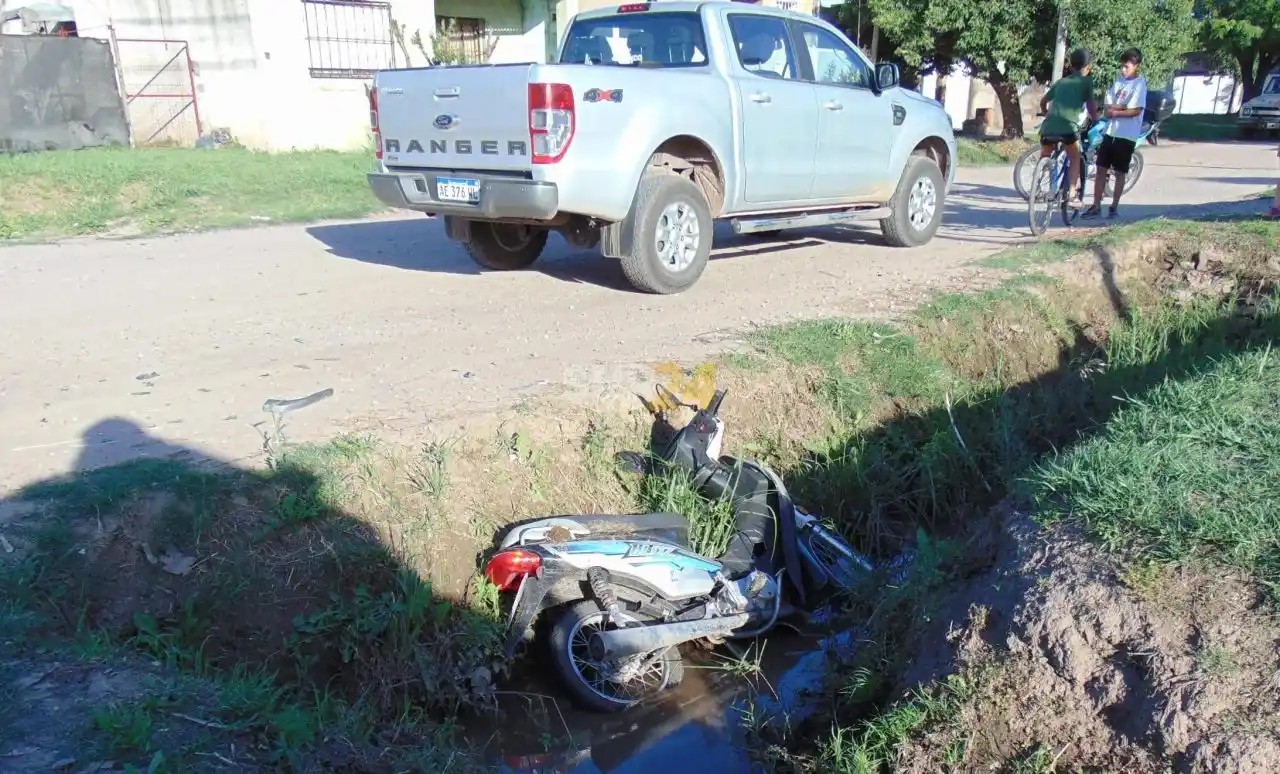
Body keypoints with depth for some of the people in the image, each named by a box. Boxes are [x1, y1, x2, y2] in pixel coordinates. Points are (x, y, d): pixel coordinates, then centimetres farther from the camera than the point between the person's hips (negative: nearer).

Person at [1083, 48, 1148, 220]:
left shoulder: (1140, 84, -7)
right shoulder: (1119, 81, 10)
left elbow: (1136, 110, -16)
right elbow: (1107, 109, 5)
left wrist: (1115, 111, -9)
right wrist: (1122, 106, -11)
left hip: (1126, 136, -5)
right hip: (1110, 132, 5)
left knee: (1120, 173, 4)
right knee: (1101, 169, 4)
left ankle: (1114, 207, 12)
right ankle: (1096, 206, 9)